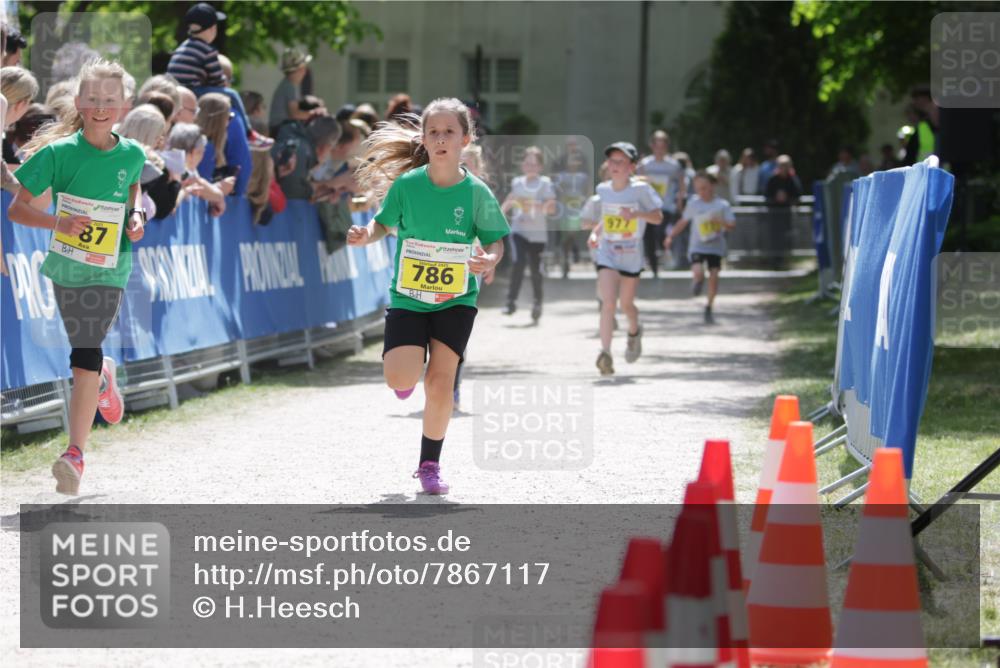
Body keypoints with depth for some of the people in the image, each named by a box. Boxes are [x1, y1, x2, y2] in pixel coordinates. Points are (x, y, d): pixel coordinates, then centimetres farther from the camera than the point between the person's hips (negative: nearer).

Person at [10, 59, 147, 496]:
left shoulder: (132, 154, -2)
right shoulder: (59, 153, -10)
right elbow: (17, 209, -9)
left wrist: (137, 215, 3)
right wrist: (57, 223, -25)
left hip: (108, 267, -1)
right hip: (65, 264, 1)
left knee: (86, 358, -13)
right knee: (86, 352, 15)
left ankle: (75, 454, -13)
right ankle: (103, 378, 53)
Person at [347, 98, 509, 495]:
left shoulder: (476, 192, -9)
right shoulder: (407, 184, -8)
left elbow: (495, 242, 0)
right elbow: (384, 223, 5)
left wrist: (489, 260, -21)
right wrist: (365, 236, -16)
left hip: (455, 300, 0)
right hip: (407, 296, 0)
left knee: (440, 383, -6)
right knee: (400, 379, -16)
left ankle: (430, 466, 13)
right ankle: (410, 367, 24)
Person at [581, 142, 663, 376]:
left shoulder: (640, 189, -10)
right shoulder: (603, 190, 1)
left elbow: (658, 218, -10)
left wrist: (637, 214, -27)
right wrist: (595, 233, 2)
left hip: (631, 255, -1)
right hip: (607, 253, 1)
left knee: (626, 304, 13)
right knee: (608, 301, -16)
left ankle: (634, 332, 47)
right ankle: (605, 353, -16)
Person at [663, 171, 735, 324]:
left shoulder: (722, 204, -3)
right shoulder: (693, 203, 1)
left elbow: (732, 224, -6)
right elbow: (684, 221, 13)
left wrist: (721, 221, -25)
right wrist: (671, 236, 10)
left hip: (716, 247, 0)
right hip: (697, 246, 0)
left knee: (713, 276, -4)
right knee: (698, 272, -21)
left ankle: (709, 308, 13)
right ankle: (697, 281, 17)